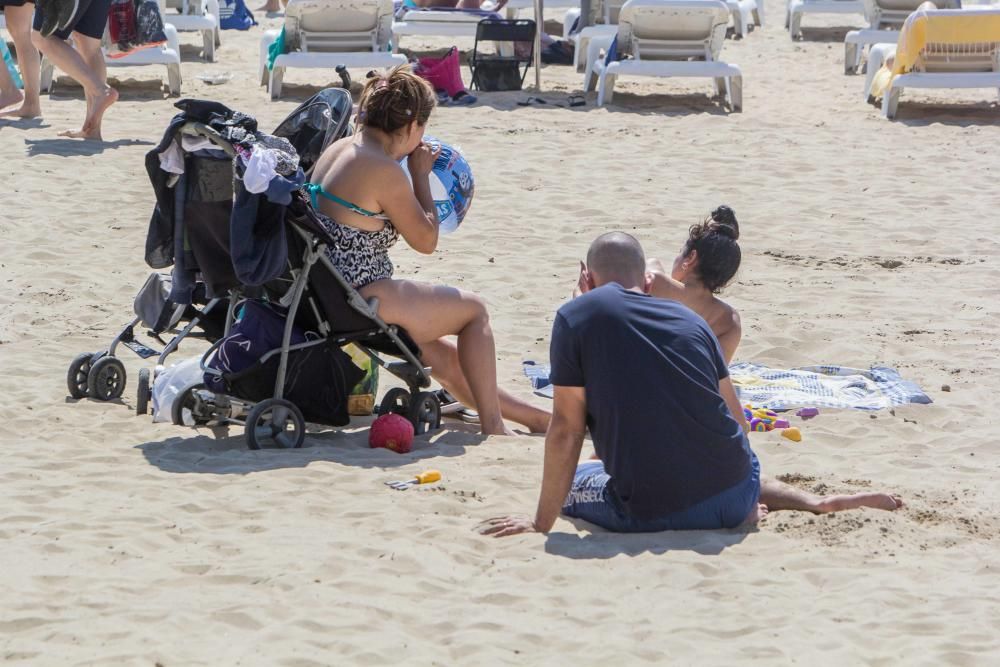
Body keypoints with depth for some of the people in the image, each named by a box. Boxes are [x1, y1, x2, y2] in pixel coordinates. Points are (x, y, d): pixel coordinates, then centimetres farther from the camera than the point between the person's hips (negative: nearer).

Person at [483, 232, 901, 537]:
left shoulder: (576, 318, 1)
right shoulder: (690, 318, 15)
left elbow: (566, 429, -3)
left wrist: (542, 524, 3)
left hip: (650, 515, -6)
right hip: (734, 496, 6)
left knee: (567, 484, 24)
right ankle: (819, 504, 11)